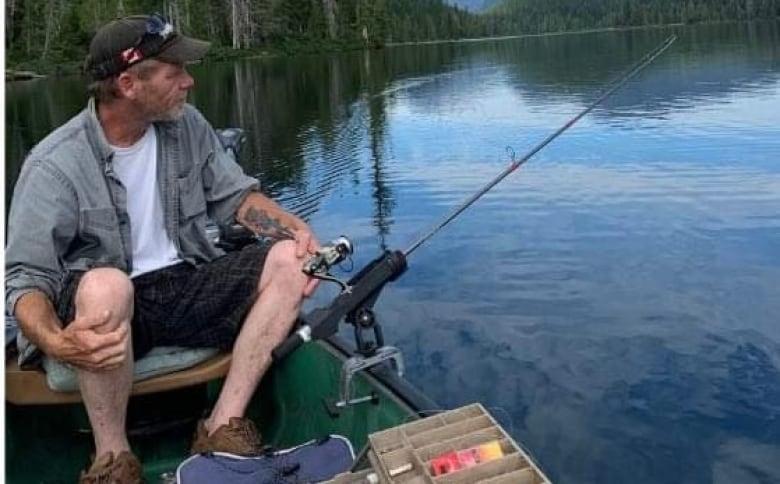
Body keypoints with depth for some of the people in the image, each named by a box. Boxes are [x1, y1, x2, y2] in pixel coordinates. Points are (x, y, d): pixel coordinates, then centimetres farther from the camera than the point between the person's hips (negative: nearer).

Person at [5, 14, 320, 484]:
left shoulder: (187, 124, 0)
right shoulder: (55, 164, -15)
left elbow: (235, 195, 8)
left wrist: (296, 227, -12)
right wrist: (54, 342, -37)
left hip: (184, 288, 5)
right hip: (102, 309, -4)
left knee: (289, 259, -14)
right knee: (106, 285, -39)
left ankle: (223, 427, -17)